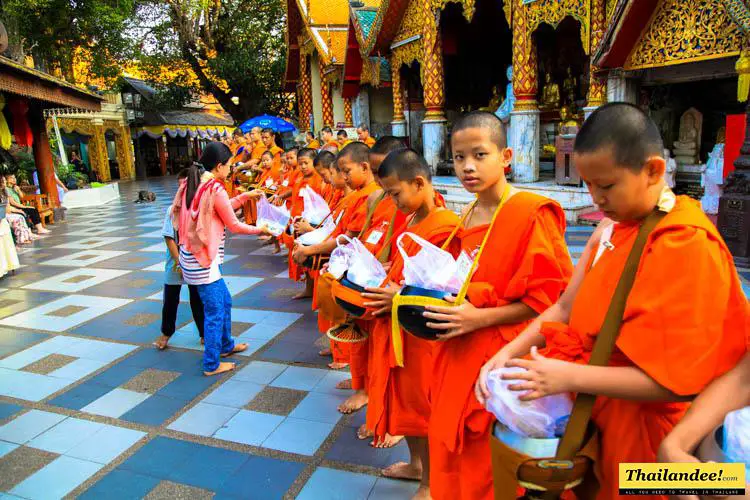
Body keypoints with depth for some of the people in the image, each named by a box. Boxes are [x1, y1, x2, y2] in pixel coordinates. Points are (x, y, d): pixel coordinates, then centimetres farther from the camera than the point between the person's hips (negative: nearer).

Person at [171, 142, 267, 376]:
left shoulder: (192, 184, 8)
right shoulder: (216, 190, -17)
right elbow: (234, 225, -8)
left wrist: (246, 196, 17)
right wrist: (260, 229, 6)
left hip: (191, 256, 9)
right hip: (203, 260, -9)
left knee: (225, 301, 23)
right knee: (215, 311, 3)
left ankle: (226, 345, 40)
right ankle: (211, 365, 15)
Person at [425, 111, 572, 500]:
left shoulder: (532, 213, -15)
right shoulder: (467, 216, 9)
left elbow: (548, 298, -15)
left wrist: (479, 318, -20)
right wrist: (438, 301, 6)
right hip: (458, 358, 7)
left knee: (484, 465, 7)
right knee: (450, 454, 18)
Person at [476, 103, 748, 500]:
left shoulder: (688, 247, -23)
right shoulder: (612, 228, 0)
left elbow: (676, 380, -23)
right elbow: (565, 308, 3)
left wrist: (570, 377, -26)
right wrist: (509, 352, -10)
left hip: (644, 429, -6)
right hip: (598, 414, 6)